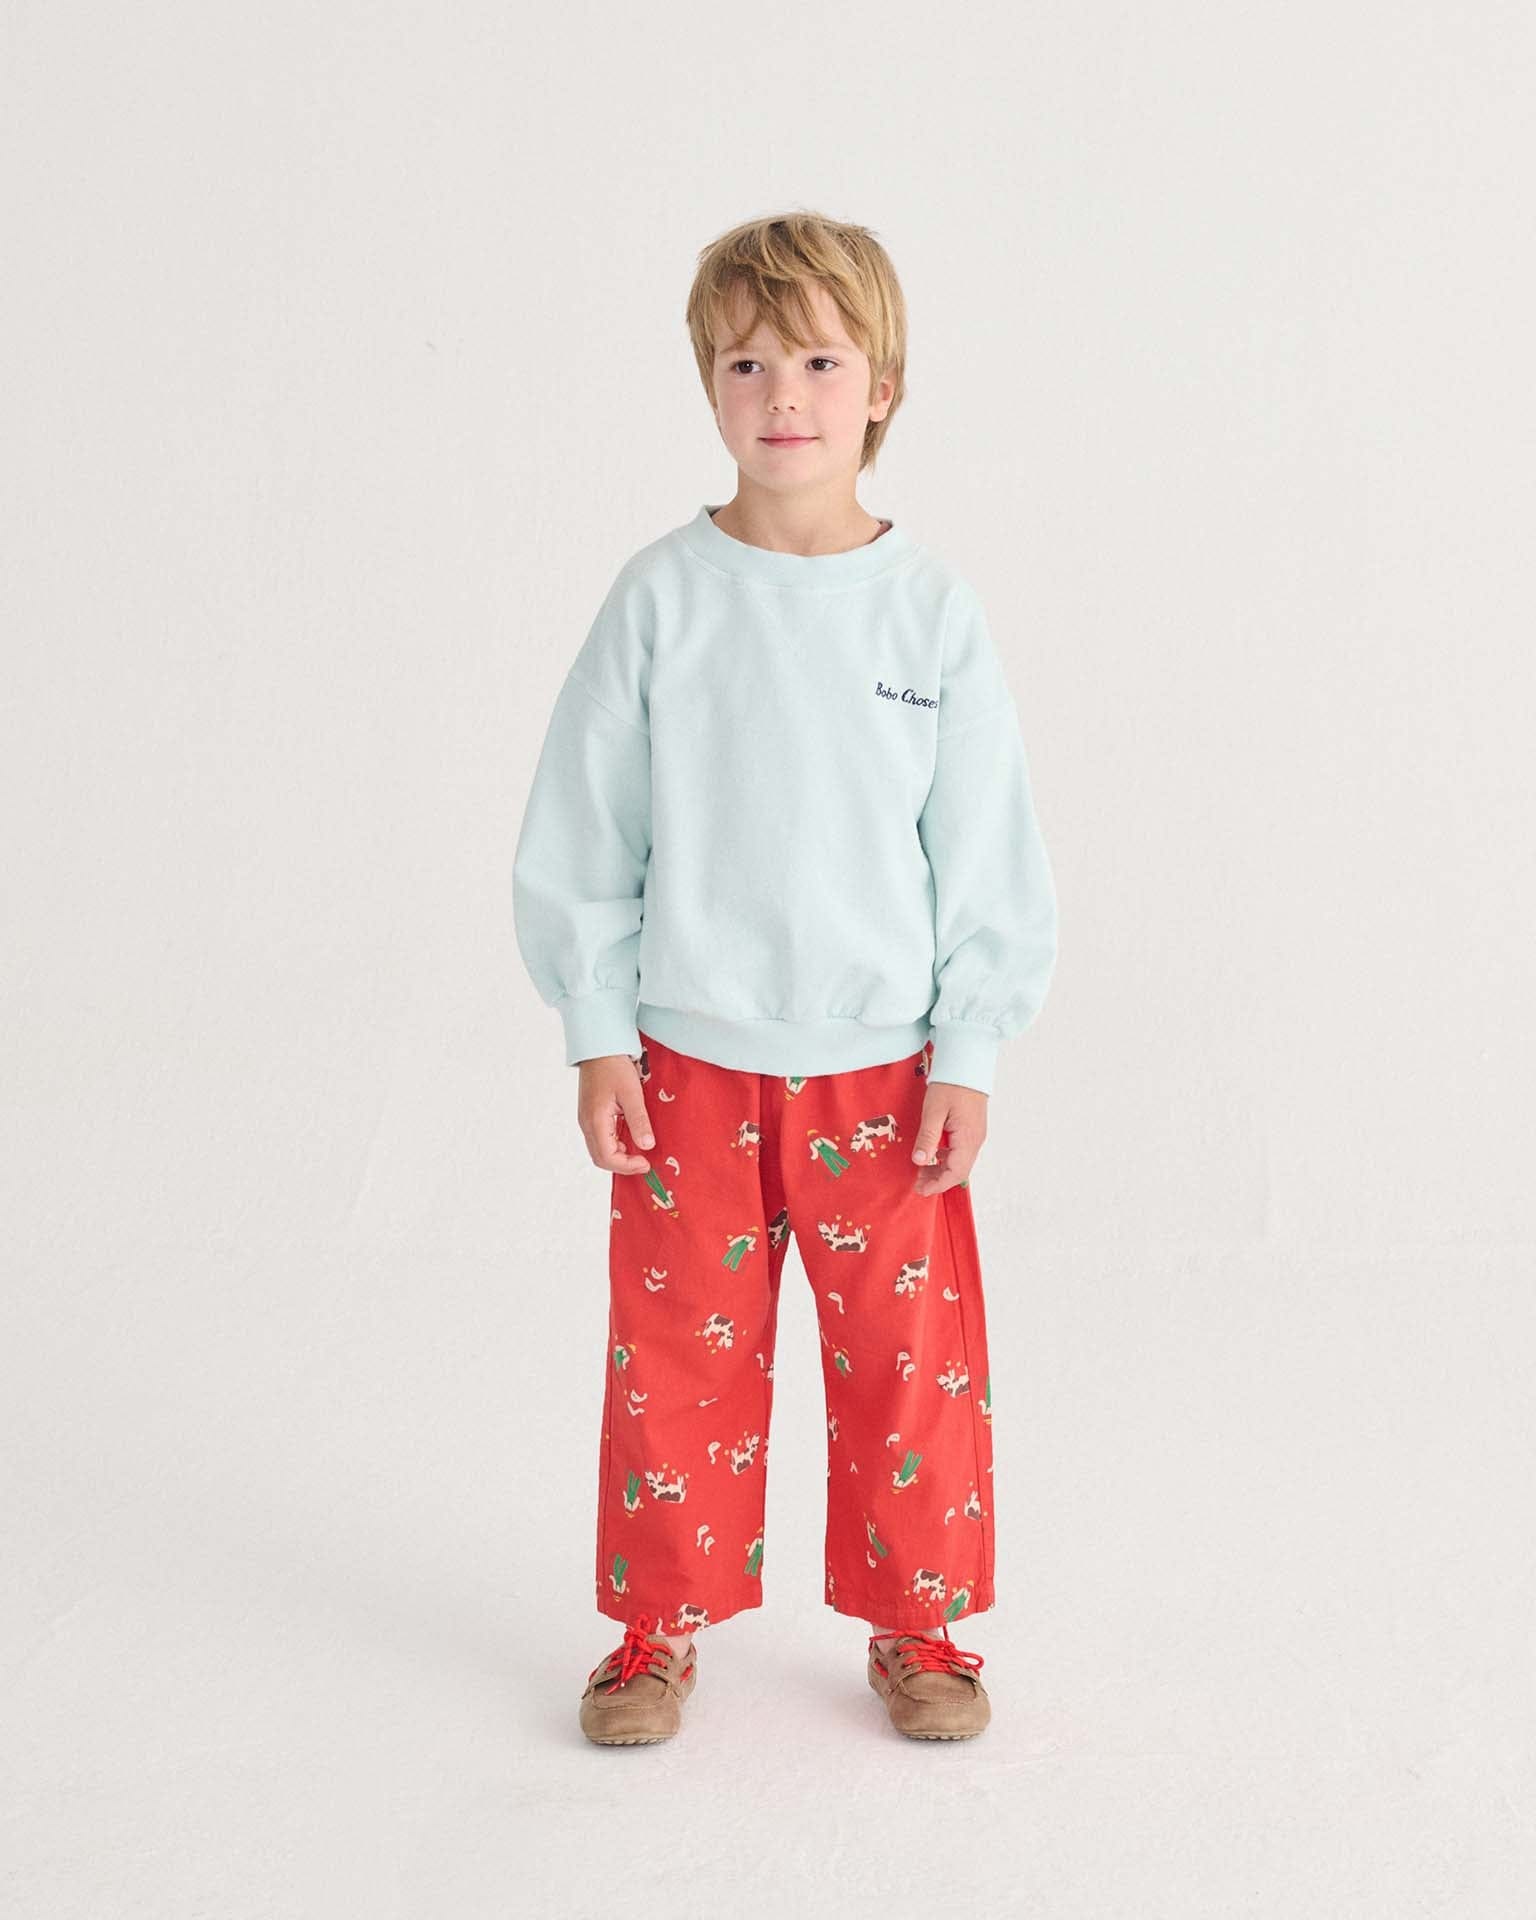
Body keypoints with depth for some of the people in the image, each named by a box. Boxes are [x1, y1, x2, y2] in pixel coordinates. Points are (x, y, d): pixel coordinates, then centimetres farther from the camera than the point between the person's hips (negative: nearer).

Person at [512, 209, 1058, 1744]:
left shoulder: (929, 607, -2)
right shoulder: (661, 596, -4)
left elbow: (986, 854, 2)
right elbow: (580, 835, 1)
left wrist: (967, 1055, -1)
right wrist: (599, 1040, -2)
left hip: (882, 1067, 0)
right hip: (688, 1061, 0)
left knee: (911, 1357, 7)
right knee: (677, 1357, 9)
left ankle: (915, 1623, 28)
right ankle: (663, 1625, 28)